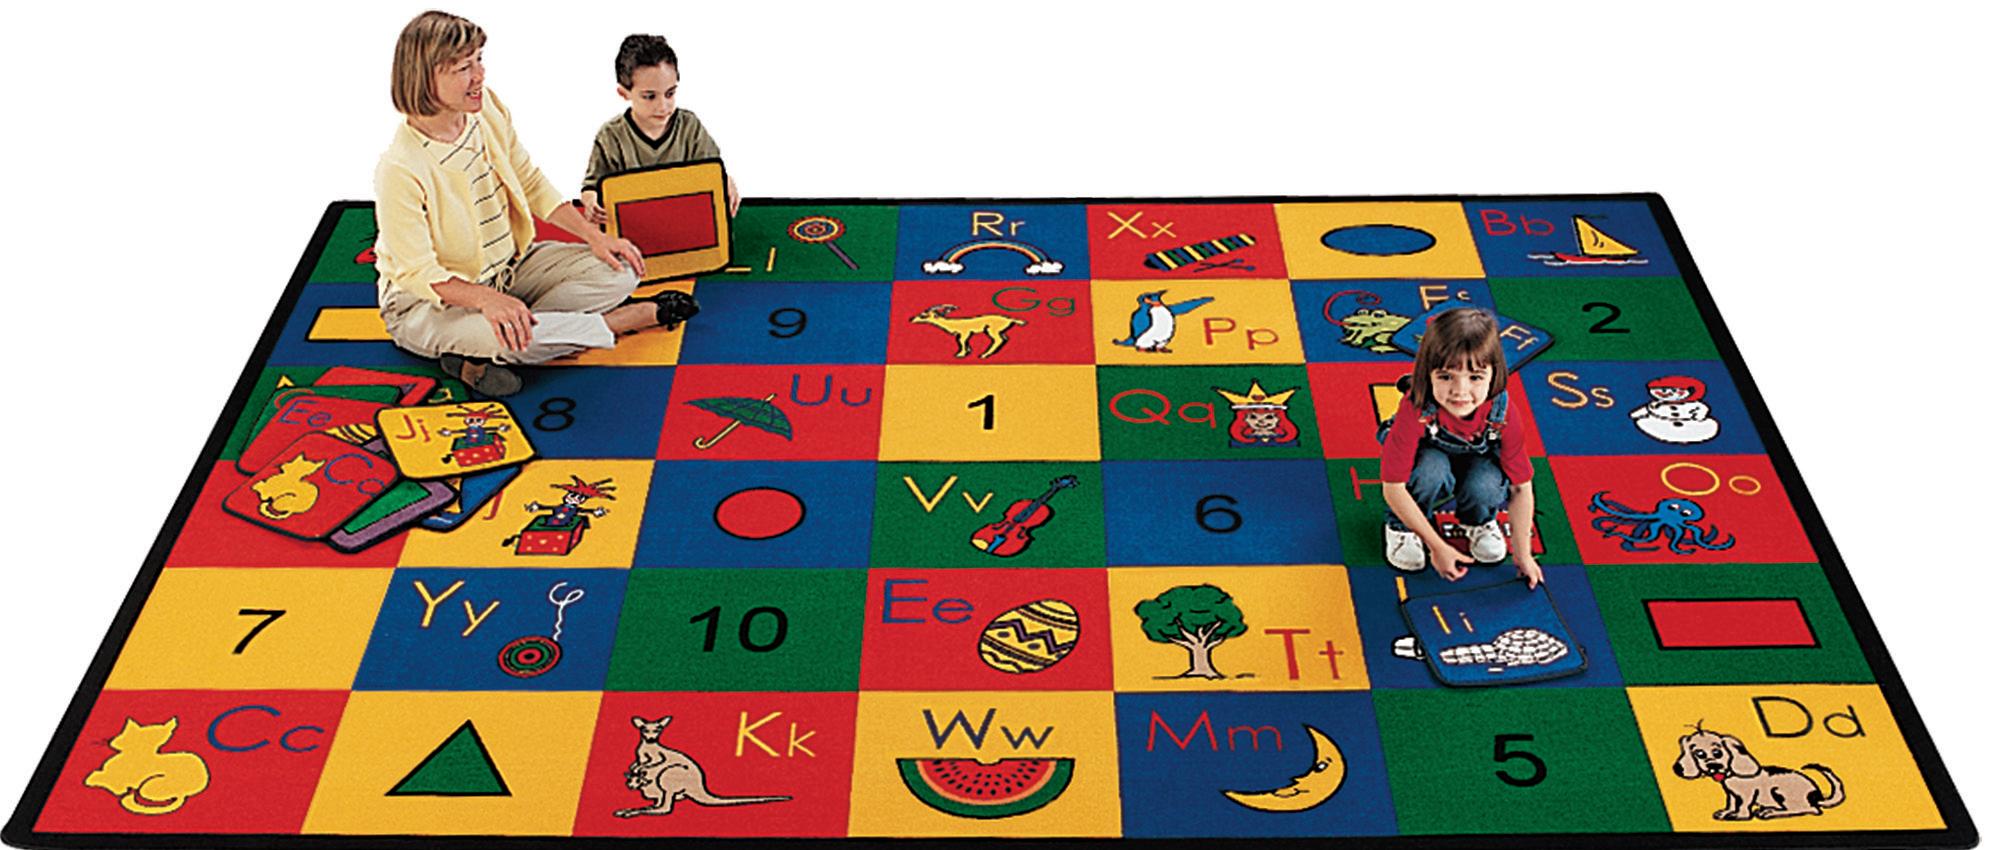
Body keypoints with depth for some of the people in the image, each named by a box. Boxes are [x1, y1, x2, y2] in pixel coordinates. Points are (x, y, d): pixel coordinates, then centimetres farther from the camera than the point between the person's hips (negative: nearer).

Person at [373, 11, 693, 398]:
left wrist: (594, 236, -5)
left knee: (618, 270, -8)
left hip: (507, 266, 7)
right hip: (426, 301, -7)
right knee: (513, 338, -38)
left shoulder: (488, 109, -8)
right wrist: (485, 298, -40)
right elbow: (418, 272, -23)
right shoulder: (399, 169, -27)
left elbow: (533, 186, 5)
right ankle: (643, 315, -15)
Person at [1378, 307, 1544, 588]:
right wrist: (1438, 547, -30)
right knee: (1432, 470, -36)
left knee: (1486, 487, -31)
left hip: (1476, 461, 2)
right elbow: (1393, 489, -33)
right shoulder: (1415, 410, -38)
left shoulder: (1502, 412, -30)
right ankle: (1401, 527, -6)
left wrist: (1523, 555, -15)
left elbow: (1522, 488, -17)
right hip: (1429, 455, -2)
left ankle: (1479, 522, 6)